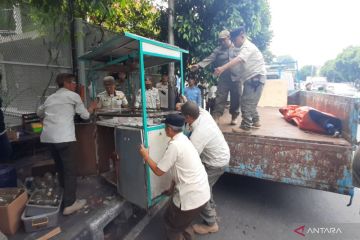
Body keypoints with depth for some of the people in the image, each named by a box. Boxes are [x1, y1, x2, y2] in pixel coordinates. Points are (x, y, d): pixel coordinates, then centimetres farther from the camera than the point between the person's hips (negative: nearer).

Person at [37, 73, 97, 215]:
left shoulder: (50, 97, 21)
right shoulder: (73, 96, 3)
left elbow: (39, 113, 34)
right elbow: (85, 116, 8)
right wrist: (92, 108, 26)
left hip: (48, 137, 7)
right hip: (64, 137, -7)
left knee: (60, 167, 19)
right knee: (70, 170, -1)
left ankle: (63, 195, 34)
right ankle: (69, 204, 2)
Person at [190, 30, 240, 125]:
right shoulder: (218, 50, 6)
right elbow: (209, 59, -7)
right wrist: (199, 65, -23)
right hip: (224, 78, 0)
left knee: (236, 98, 7)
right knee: (220, 97, -5)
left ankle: (234, 117, 23)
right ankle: (216, 117, -4)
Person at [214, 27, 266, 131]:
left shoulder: (248, 46, -16)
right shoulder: (241, 48, 17)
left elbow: (238, 59, -34)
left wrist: (223, 68, -46)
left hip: (256, 76, -10)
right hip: (251, 77, 10)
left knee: (247, 102, -11)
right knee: (249, 102, 14)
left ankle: (246, 126, -6)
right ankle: (255, 121, 26)